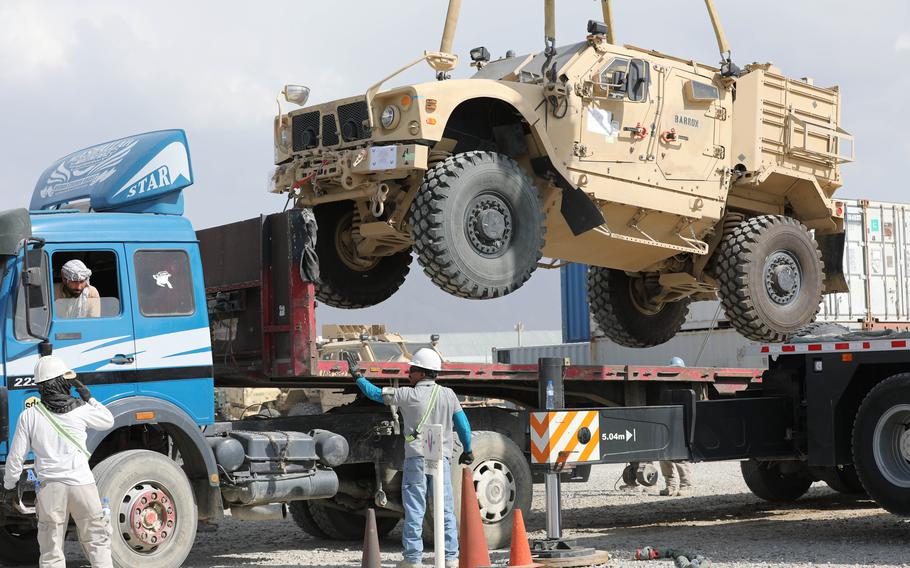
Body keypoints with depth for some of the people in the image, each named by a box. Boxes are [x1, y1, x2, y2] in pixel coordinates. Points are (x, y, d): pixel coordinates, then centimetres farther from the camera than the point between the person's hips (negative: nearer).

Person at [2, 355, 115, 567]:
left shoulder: (29, 416, -2)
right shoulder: (81, 410, -2)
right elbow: (108, 421, 17)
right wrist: (88, 398, 21)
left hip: (49, 487, 0)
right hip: (82, 485, 0)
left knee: (51, 550, 7)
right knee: (97, 542, 11)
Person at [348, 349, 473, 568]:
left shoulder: (409, 395, -5)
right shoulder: (448, 395, 5)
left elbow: (376, 394, 2)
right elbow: (463, 425, 9)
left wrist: (357, 375, 15)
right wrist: (467, 450, 23)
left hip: (416, 458, -3)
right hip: (442, 458, 3)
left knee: (414, 510, 1)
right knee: (446, 510, 5)